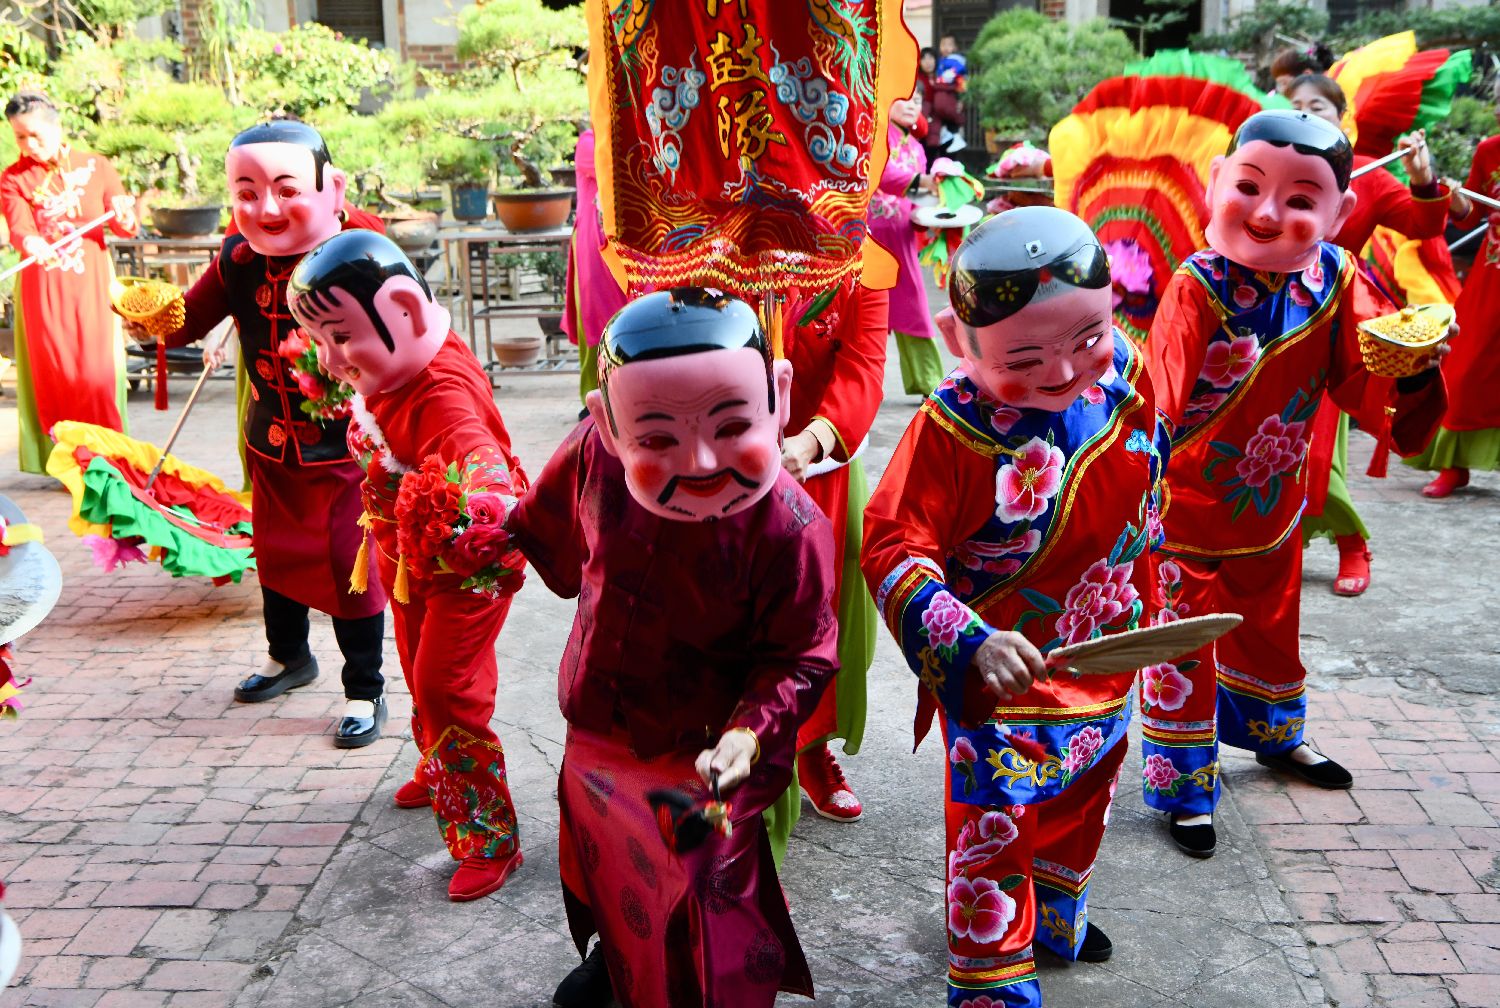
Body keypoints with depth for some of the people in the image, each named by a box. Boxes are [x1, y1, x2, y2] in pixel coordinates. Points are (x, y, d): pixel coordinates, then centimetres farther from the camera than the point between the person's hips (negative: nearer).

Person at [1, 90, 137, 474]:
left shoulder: (96, 166, 6)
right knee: (54, 374, 0)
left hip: (91, 285, 0)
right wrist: (32, 244, -37)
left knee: (97, 371, -4)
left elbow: (125, 228, 2)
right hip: (42, 290, 0)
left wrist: (124, 217, -22)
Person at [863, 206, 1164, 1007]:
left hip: (1105, 660, 7)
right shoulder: (953, 430, -28)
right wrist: (968, 645, -37)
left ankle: (1054, 914, 54)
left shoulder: (1126, 375, -8)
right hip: (1002, 679, -7)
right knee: (993, 836, 2)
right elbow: (891, 549, -28)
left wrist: (1145, 597, 20)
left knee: (1081, 804, 27)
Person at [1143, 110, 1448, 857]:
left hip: (1271, 510, 6)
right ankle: (1183, 786, 26)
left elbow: (1364, 391, -8)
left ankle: (1274, 736, 53)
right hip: (1184, 512, -5)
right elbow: (1156, 406, -33)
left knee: (1270, 630, 27)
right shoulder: (1196, 290, -26)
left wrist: (1408, 374, -29)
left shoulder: (1337, 281, -10)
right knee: (1181, 652, 6)